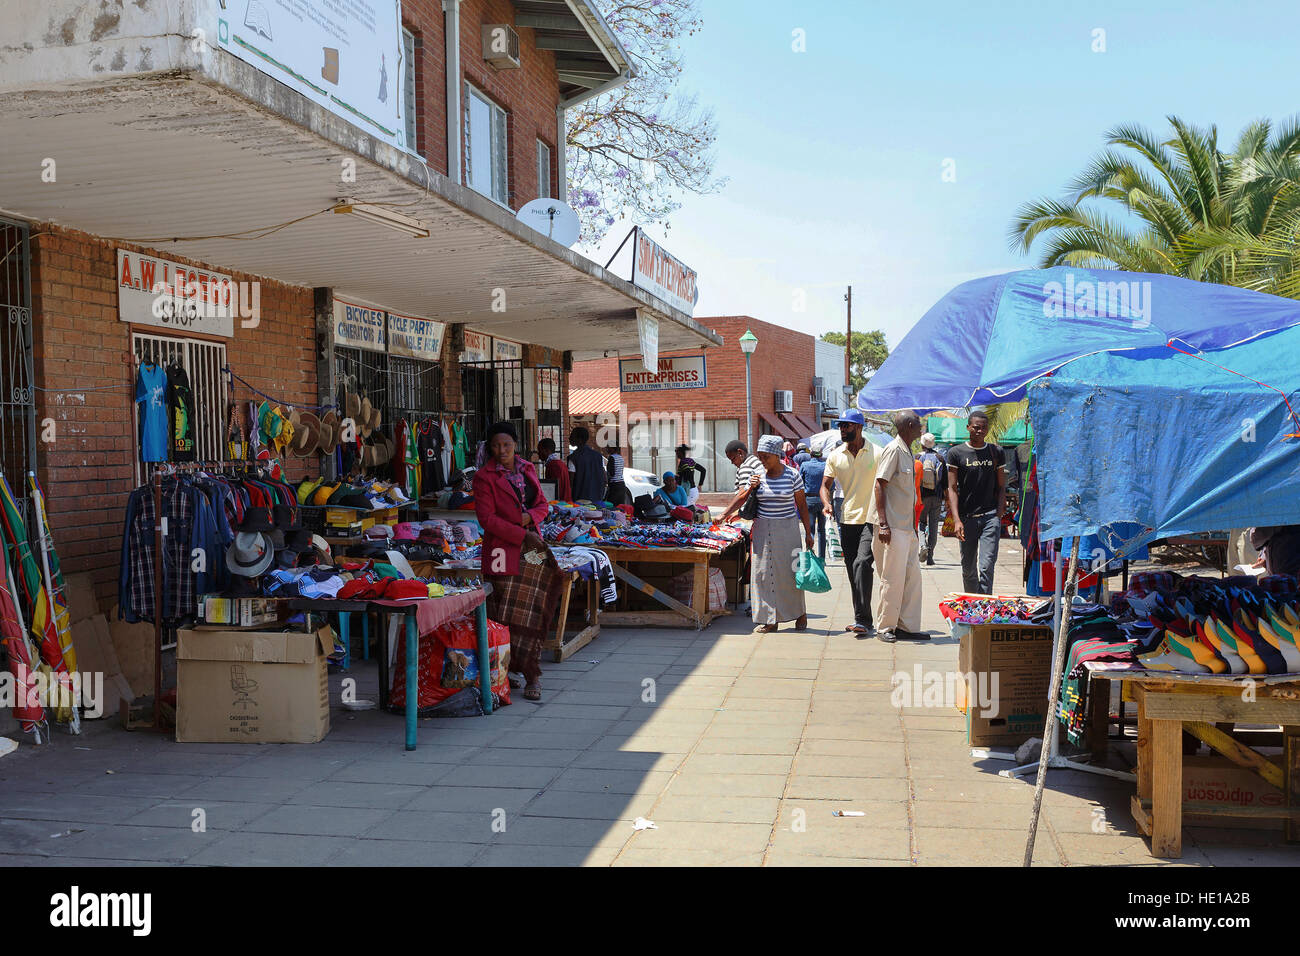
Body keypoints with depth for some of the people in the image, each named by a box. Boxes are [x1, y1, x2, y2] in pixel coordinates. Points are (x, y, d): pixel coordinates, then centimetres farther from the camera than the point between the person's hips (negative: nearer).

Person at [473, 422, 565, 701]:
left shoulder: (528, 469, 14)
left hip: (532, 550, 5)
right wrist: (522, 534, -14)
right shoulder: (484, 477, -3)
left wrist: (531, 516, -5)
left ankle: (529, 675, 6)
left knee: (533, 612, 1)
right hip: (504, 550, -5)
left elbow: (542, 503, 19)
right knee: (506, 614, -7)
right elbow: (486, 518, -8)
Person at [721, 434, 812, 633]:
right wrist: (725, 514, -12)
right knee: (764, 571, 0)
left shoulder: (792, 475, -3)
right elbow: (740, 498, 6)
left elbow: (802, 505, 1)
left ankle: (799, 612, 21)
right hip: (763, 529, 3)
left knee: (789, 571, 1)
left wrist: (808, 533, 1)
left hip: (787, 528, -3)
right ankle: (770, 619, 7)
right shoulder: (757, 476, 3)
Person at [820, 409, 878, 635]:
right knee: (853, 572, 8)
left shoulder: (876, 453, -3)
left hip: (871, 520, -5)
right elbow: (825, 484, 10)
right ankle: (863, 621, 19)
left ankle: (863, 620, -19)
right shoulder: (835, 456, 7)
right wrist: (826, 502, -11)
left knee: (862, 564, -20)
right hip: (847, 521, 5)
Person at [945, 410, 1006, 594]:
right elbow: (952, 488, -1)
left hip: (991, 517, 0)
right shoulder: (956, 453, 3)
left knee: (986, 567, -12)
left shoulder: (996, 452, 9)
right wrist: (956, 520, -11)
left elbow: (1001, 487, 12)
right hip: (967, 517, 0)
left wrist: (999, 515, -1)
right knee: (968, 569, 9)